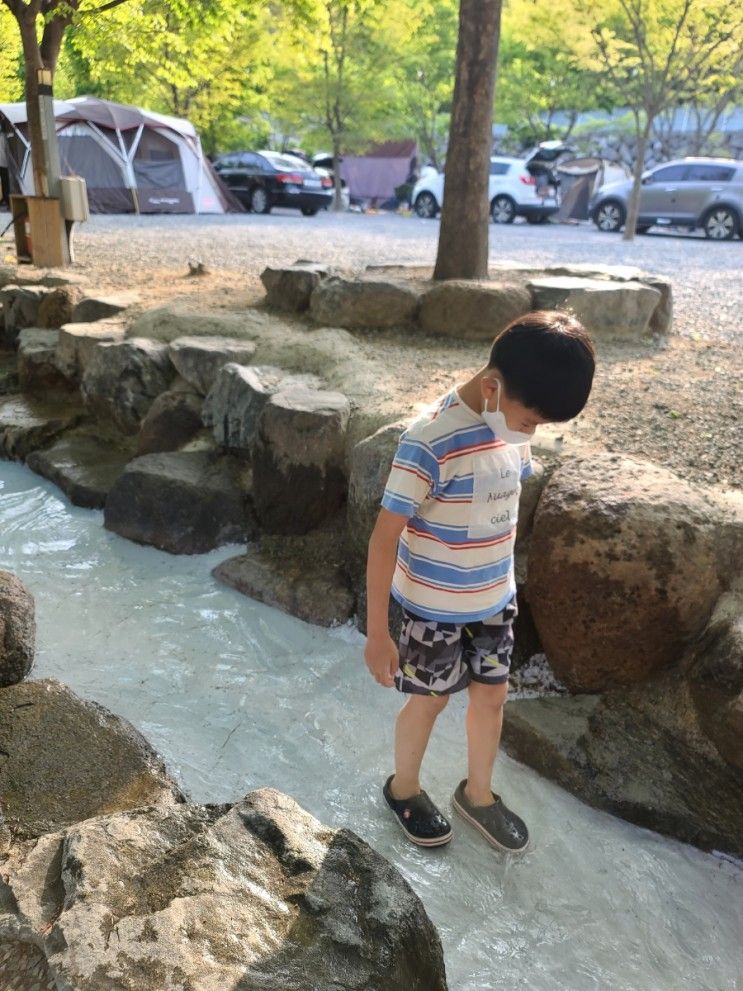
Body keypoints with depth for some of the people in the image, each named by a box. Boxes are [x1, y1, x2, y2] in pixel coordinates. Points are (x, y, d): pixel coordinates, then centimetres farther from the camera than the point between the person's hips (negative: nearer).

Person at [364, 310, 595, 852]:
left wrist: (502, 579, 17)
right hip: (436, 606, -6)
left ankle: (478, 793, 44)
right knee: (431, 700, 14)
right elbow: (385, 538, -24)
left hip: (496, 598, 6)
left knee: (492, 693, 19)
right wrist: (377, 632, -21)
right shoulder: (431, 440, -29)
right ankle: (403, 788, 42)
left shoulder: (514, 425, -6)